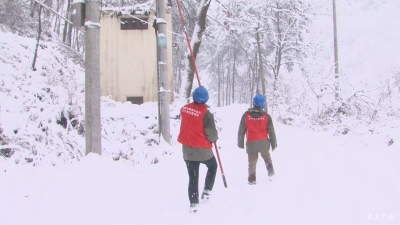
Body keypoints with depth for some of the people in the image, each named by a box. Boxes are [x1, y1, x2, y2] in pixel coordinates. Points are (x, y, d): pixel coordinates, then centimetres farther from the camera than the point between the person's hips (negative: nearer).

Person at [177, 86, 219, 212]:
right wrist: (214, 139, 8)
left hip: (187, 149, 4)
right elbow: (212, 134, -12)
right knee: (212, 166, 26)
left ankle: (193, 203, 10)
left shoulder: (184, 109, -3)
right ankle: (207, 191, 22)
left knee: (193, 176, 13)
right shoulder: (206, 114, -19)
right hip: (203, 150, -4)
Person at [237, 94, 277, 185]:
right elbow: (271, 131, 0)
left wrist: (240, 143, 10)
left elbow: (241, 130, -1)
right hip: (264, 142, 1)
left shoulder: (246, 115, -6)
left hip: (251, 143, -1)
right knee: (266, 156, 24)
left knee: (252, 161, 12)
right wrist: (274, 144, 10)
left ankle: (252, 179, 12)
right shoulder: (266, 116, -5)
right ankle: (270, 169, 6)